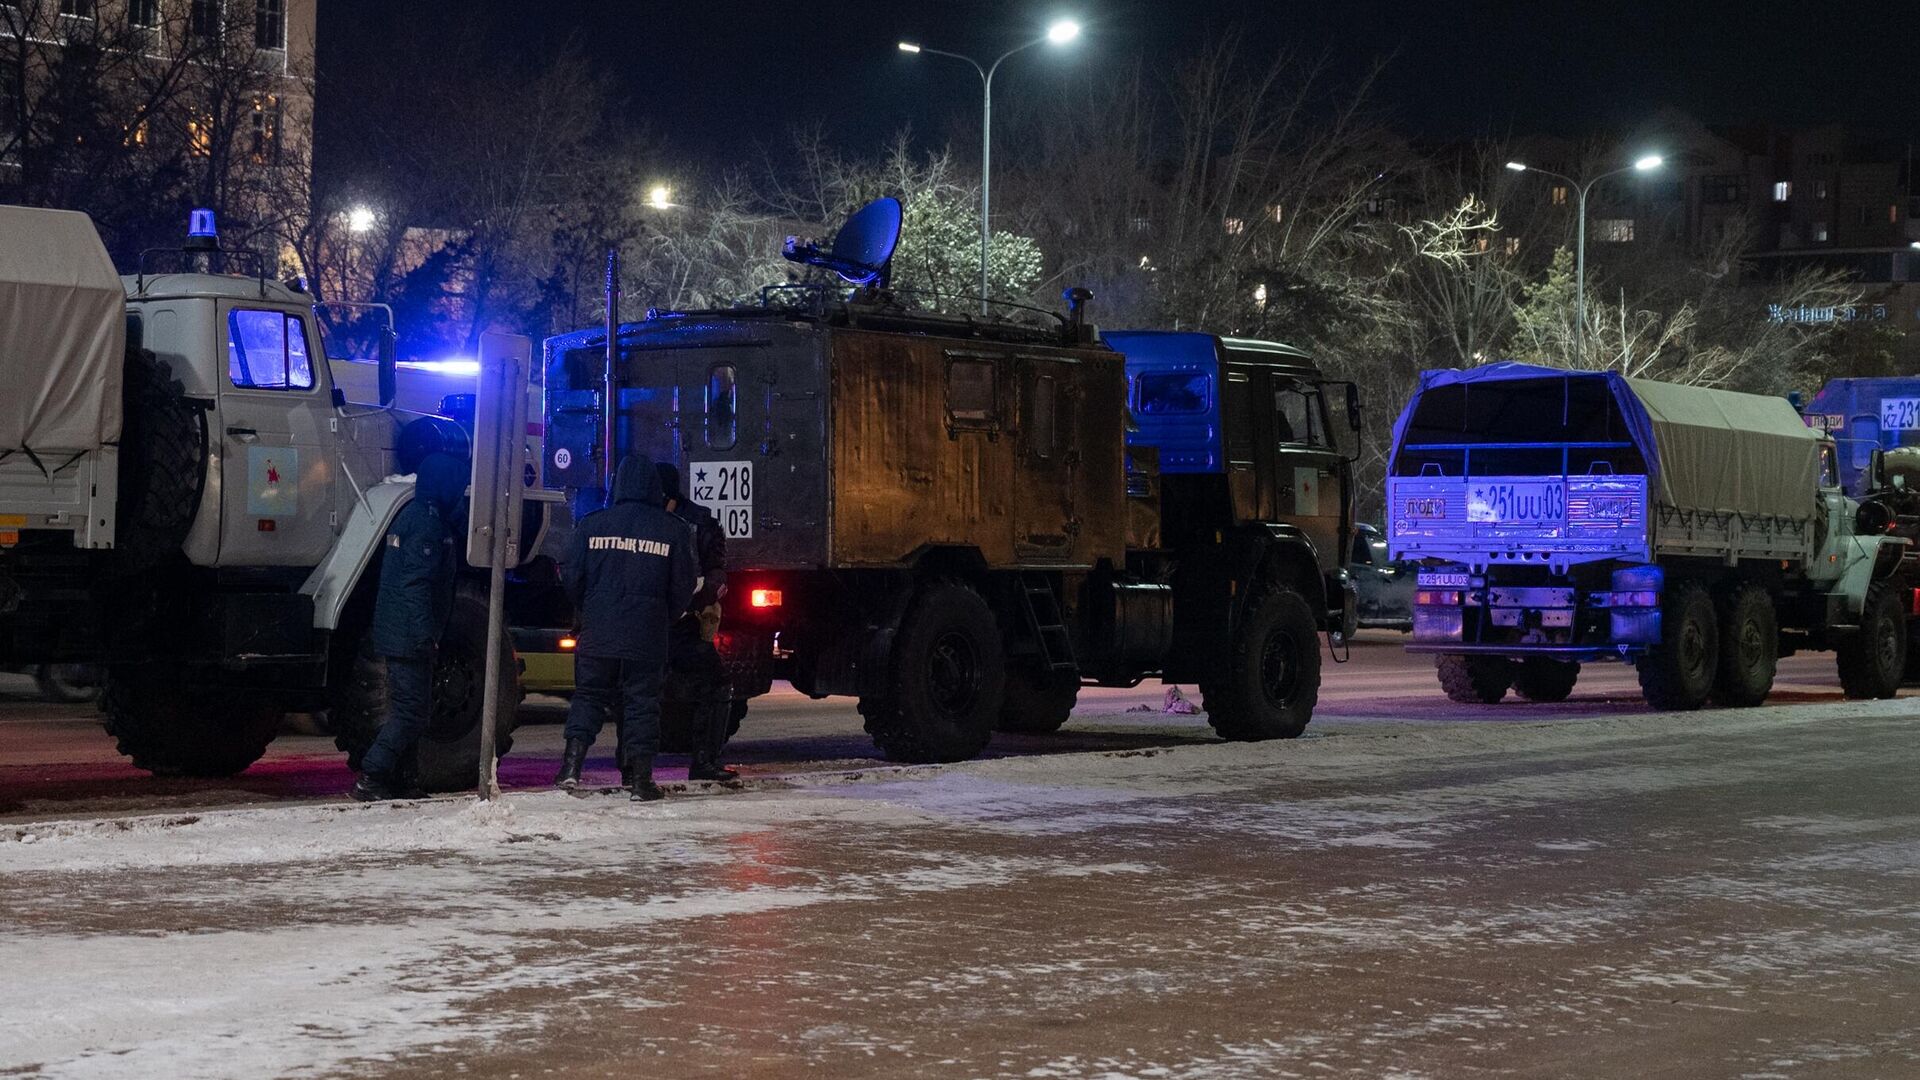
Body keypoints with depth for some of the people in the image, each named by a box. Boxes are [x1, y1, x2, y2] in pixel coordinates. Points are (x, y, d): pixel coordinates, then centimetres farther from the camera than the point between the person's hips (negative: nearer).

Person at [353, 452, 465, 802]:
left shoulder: (412, 514, 17)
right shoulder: (428, 521, -15)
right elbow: (417, 582, -22)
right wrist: (425, 634, -24)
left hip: (395, 635, 10)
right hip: (410, 636, -10)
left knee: (407, 709, 15)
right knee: (412, 711, -9)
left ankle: (397, 780, 18)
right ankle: (371, 779, -12)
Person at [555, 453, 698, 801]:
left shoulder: (592, 524, -1)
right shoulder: (673, 530, -1)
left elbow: (571, 578, 2)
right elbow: (684, 586, 3)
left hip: (597, 636, 1)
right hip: (647, 641, -1)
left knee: (588, 697, 12)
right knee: (641, 703, 6)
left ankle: (572, 762, -3)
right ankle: (641, 779, 4)